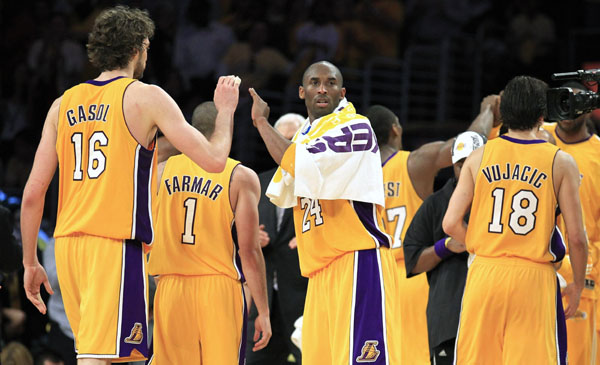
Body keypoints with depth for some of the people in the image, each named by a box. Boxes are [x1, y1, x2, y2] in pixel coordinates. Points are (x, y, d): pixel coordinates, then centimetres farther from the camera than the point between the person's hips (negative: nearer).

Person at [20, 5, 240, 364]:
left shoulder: (64, 104, 12)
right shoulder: (146, 97, -3)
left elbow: (33, 194, 8)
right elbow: (213, 160, -6)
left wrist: (30, 263, 16)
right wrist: (226, 110, 12)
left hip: (68, 242, 6)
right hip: (116, 244, -6)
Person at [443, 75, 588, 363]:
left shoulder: (479, 158, 5)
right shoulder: (560, 162, 0)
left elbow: (451, 224, 2)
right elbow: (576, 237, -3)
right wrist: (577, 286, 10)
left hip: (484, 274, 2)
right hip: (534, 276, -2)